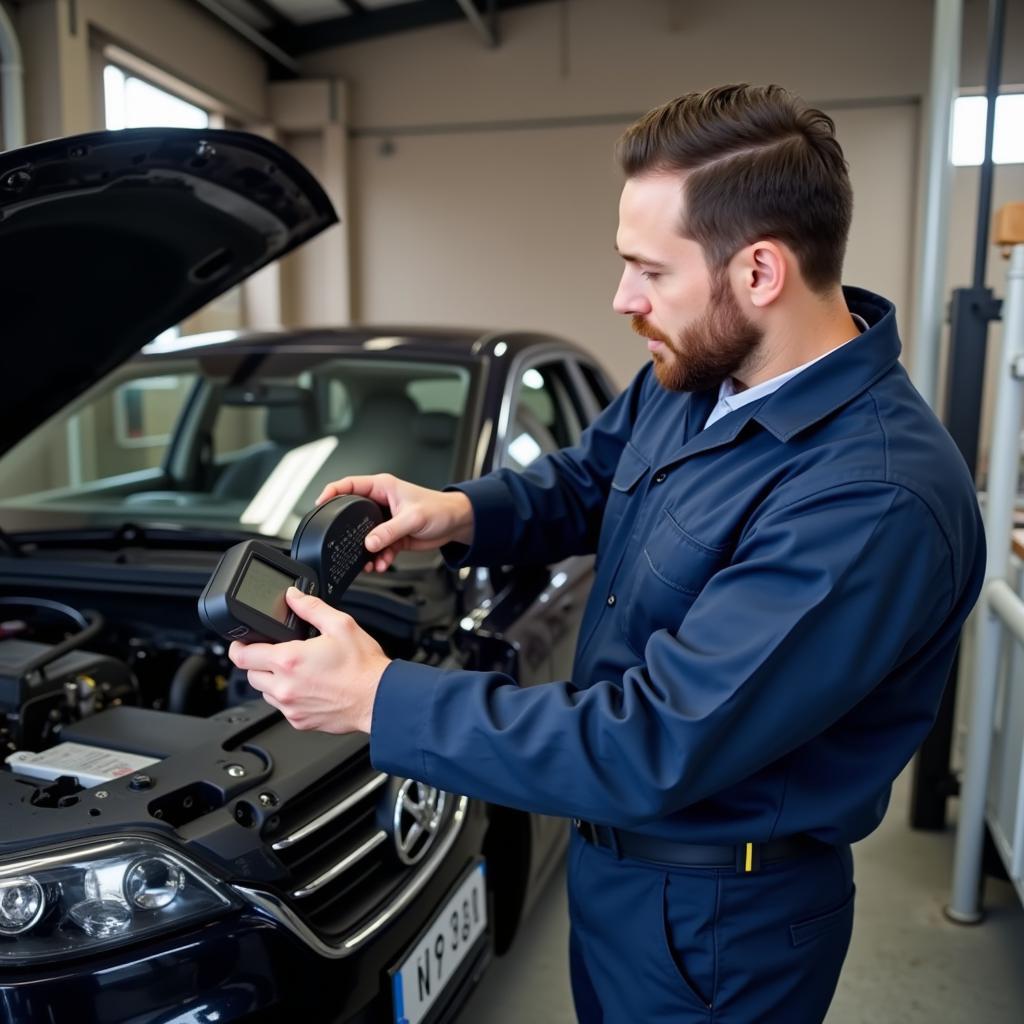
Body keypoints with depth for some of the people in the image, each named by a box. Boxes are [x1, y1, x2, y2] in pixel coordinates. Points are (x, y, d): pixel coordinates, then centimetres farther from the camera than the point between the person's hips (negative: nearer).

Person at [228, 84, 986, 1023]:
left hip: (715, 919, -7)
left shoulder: (875, 503, -34)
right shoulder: (694, 374, -6)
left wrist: (380, 699, -30)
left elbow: (654, 750, -35)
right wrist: (459, 513, -10)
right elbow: (584, 482, 11)